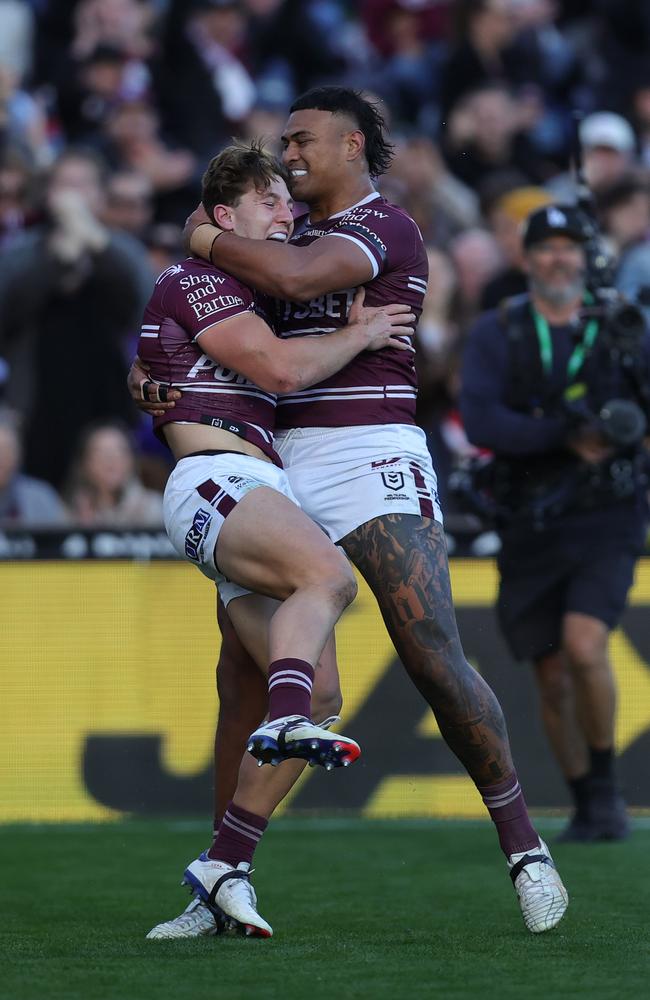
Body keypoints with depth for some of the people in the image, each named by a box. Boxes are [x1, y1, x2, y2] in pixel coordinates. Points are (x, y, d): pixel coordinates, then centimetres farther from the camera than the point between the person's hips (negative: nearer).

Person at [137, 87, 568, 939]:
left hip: (373, 460, -7)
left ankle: (523, 846, 1)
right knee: (242, 674, 0)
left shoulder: (385, 228, -6)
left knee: (436, 662, -13)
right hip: (284, 468, 7)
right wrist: (150, 370, 5)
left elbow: (292, 276, -25)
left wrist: (208, 239, -8)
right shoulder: (293, 230, 19)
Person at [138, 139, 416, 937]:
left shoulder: (245, 299, 31)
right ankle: (287, 720, -59)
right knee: (327, 574, -38)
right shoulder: (193, 281, 1)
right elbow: (282, 369, -10)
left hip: (259, 494, 9)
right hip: (216, 482, -9)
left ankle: (225, 865, -6)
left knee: (315, 692, -5)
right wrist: (363, 336, 4)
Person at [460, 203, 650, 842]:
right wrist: (565, 436, -22)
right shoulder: (497, 334, 2)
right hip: (531, 527, 1)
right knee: (552, 677, 5)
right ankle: (586, 809, 21)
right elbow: (479, 422, -12)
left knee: (584, 646, -21)